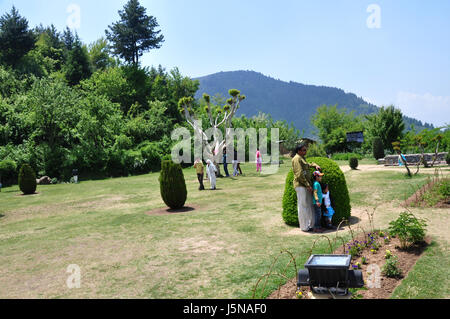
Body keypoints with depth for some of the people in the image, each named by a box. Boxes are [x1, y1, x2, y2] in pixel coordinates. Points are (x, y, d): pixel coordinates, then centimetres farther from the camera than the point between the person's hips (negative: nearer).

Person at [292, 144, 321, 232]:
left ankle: (309, 224, 19)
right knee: (303, 206, -4)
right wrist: (308, 185, -17)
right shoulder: (297, 159, -12)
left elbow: (308, 164, 41)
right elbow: (299, 174, -18)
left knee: (309, 205, 12)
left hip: (306, 185, 10)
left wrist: (315, 165, 20)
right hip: (301, 185, -10)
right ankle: (304, 226, 3)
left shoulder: (302, 158, 19)